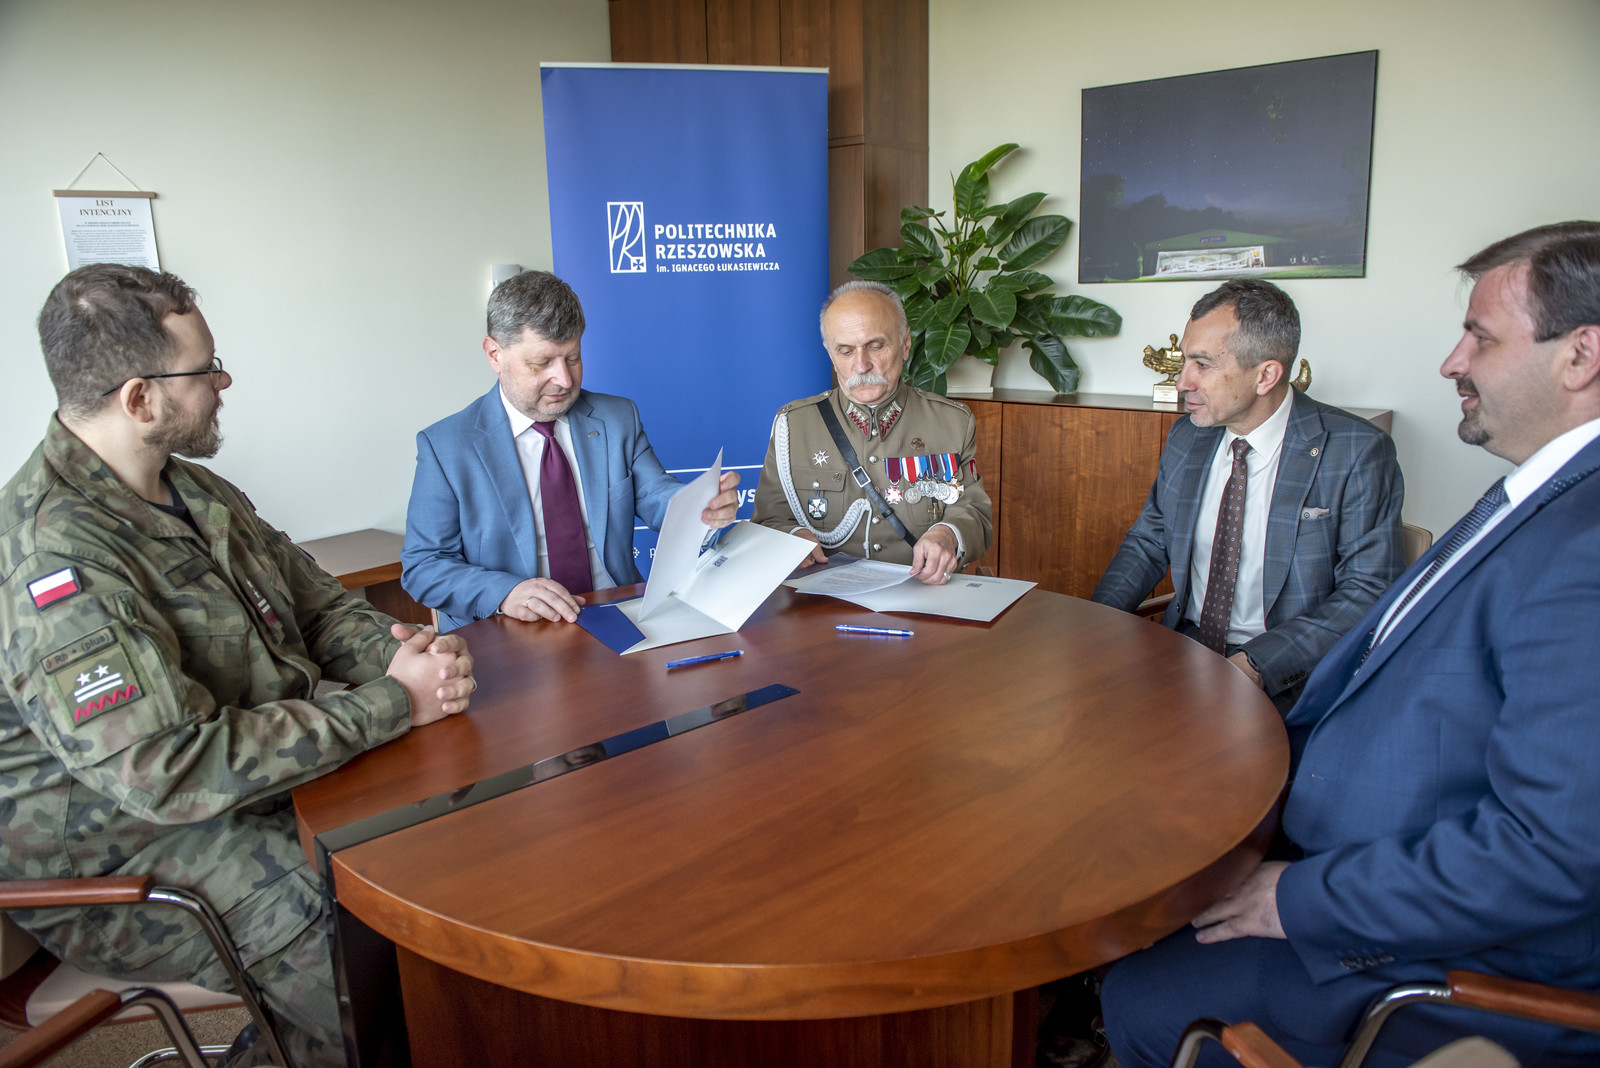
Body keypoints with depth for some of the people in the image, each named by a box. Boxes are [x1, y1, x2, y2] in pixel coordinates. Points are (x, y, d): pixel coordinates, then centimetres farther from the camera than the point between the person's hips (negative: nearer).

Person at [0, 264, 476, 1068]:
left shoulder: (197, 492, 5)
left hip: (259, 778, 8)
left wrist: (399, 654, -13)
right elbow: (169, 770, -31)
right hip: (124, 861, -8)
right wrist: (394, 705, -27)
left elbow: (318, 606, 10)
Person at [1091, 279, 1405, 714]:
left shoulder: (1357, 453, -9)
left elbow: (1369, 593, -11)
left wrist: (1258, 662, -23)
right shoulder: (1186, 438, 7)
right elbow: (1148, 543, 15)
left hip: (1286, 679, -4)